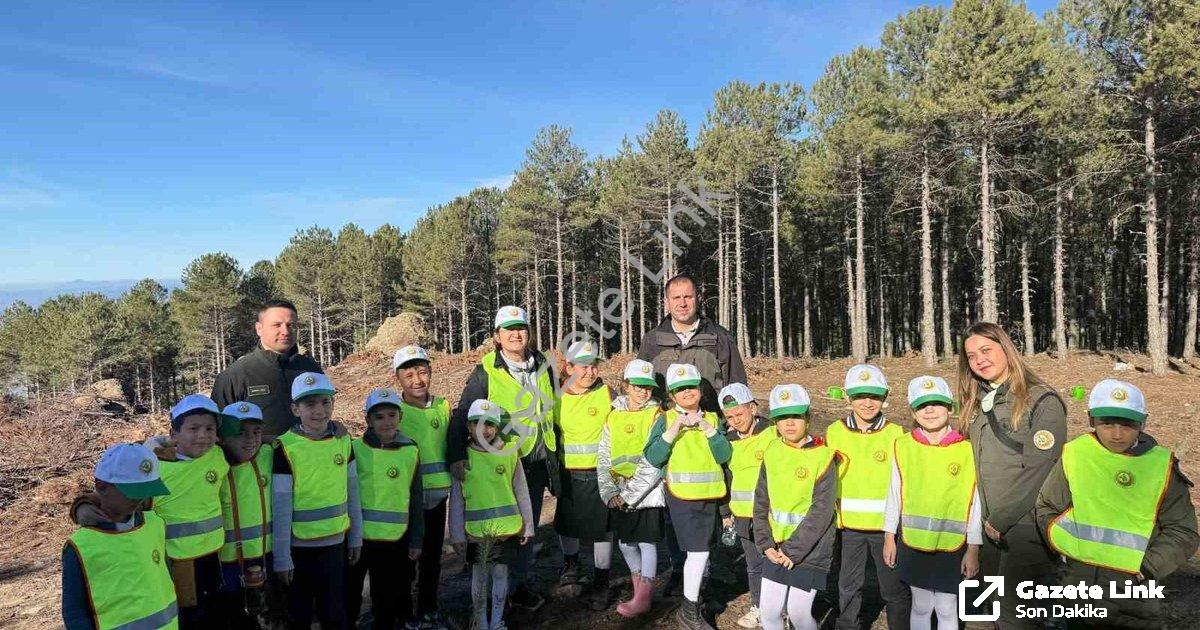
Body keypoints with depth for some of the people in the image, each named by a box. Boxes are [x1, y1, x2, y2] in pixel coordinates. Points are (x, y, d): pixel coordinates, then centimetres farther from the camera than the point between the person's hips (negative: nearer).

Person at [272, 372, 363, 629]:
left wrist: (356, 537, 8)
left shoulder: (343, 441, -2)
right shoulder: (286, 449, -14)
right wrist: (282, 558, -9)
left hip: (336, 543, 3)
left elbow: (352, 494, 5)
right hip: (299, 547, -3)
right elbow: (281, 509, -12)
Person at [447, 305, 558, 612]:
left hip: (537, 462, 5)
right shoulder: (486, 372, -9)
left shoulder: (544, 366, 5)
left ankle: (518, 585, 31)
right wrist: (456, 455, -25)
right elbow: (463, 414, -12)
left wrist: (554, 454, 17)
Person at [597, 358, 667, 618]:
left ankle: (643, 598, 11)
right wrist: (609, 492, -7)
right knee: (625, 542, 12)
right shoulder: (614, 416, 7)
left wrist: (630, 493, -16)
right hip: (619, 496, 5)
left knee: (647, 542, 0)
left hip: (648, 494, -4)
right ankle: (639, 590, 30)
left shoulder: (657, 416, -6)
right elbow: (603, 458, 4)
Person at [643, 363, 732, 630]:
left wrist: (708, 428, -16)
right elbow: (653, 457, -13)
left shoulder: (713, 419, 6)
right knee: (698, 551, -8)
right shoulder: (666, 420, -3)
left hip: (710, 496, 4)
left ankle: (693, 598, 33)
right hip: (682, 495, -4)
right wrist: (674, 430, -21)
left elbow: (724, 456, -5)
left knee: (701, 551, 14)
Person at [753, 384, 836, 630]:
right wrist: (766, 544, -4)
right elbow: (761, 502, 5)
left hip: (810, 549, -4)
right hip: (777, 548, 4)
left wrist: (793, 551, -16)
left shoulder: (822, 457, -13)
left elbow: (821, 512, -16)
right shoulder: (772, 453, 2)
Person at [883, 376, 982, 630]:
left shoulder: (966, 449, -8)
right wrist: (889, 537, 7)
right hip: (913, 543, 1)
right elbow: (894, 494, 4)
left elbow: (975, 502, -3)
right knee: (921, 606, 15)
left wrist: (973, 548, -1)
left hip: (953, 544, -1)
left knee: (947, 609, 10)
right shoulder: (903, 446, -3)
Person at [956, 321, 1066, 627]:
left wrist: (1000, 520, -13)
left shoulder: (1042, 401, -10)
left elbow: (1036, 473, -16)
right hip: (990, 528, 7)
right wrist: (983, 519, 7)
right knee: (996, 610, 16)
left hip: (1026, 528, -7)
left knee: (1015, 616, -6)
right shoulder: (976, 404, 12)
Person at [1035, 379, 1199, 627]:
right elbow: (1046, 509, 7)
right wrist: (1066, 546, -6)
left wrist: (1148, 567, -12)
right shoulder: (1075, 455, -5)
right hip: (1077, 579, 1)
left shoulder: (1161, 465, -7)